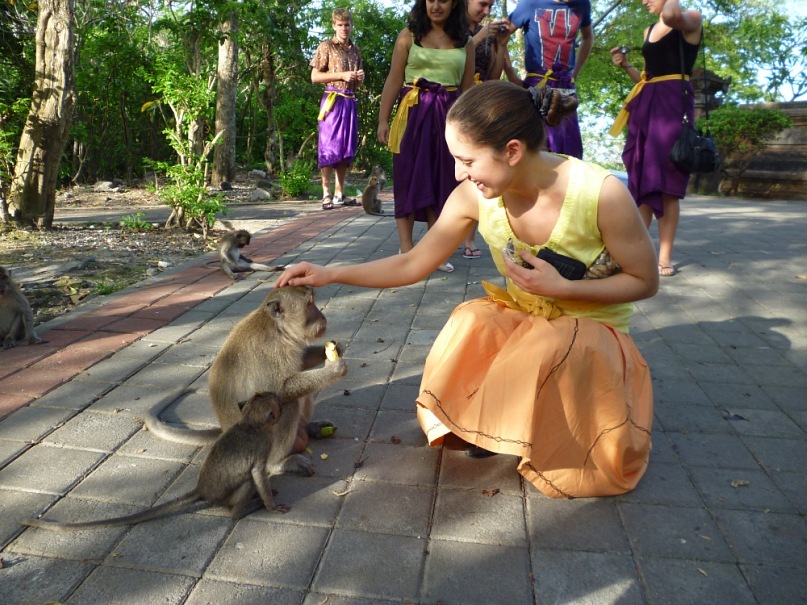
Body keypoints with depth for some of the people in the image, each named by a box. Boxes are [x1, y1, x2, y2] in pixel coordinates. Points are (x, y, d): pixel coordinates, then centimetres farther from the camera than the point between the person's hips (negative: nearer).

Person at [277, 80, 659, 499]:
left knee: (545, 350, -35)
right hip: (519, 318, 3)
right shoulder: (473, 196, -16)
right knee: (470, 323, -29)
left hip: (591, 327, -2)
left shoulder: (601, 193, -25)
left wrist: (563, 287, -26)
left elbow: (645, 282, -11)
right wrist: (330, 274, -12)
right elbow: (413, 265, -6)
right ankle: (484, 426, -1)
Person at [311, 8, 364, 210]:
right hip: (332, 100, -6)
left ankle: (339, 194, 12)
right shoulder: (326, 47, 1)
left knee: (347, 148, 6)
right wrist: (342, 75, -13)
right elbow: (315, 76, -5)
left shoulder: (355, 50, 17)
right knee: (329, 147, -8)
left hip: (350, 101, 6)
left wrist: (360, 77, 3)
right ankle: (326, 194, -4)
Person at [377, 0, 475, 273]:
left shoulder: (465, 42, 11)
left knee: (441, 182, 4)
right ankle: (407, 250, 2)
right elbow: (394, 80, 1)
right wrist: (383, 119, -6)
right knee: (409, 179, -2)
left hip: (448, 116, 3)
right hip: (413, 113, -2)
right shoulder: (409, 35, 5)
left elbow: (468, 88, 11)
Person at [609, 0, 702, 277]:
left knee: (667, 184, -9)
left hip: (674, 104, -7)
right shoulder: (649, 31, 21)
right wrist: (625, 66, 7)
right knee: (641, 182, 3)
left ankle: (664, 258, -5)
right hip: (644, 107, 7)